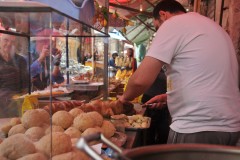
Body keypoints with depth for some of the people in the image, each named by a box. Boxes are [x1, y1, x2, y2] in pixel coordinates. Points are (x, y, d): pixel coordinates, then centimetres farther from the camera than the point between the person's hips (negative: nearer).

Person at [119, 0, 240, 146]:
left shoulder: (173, 23, -7)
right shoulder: (213, 27, 20)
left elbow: (141, 80, -15)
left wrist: (125, 97, 5)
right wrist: (169, 96, 25)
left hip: (197, 129, -9)